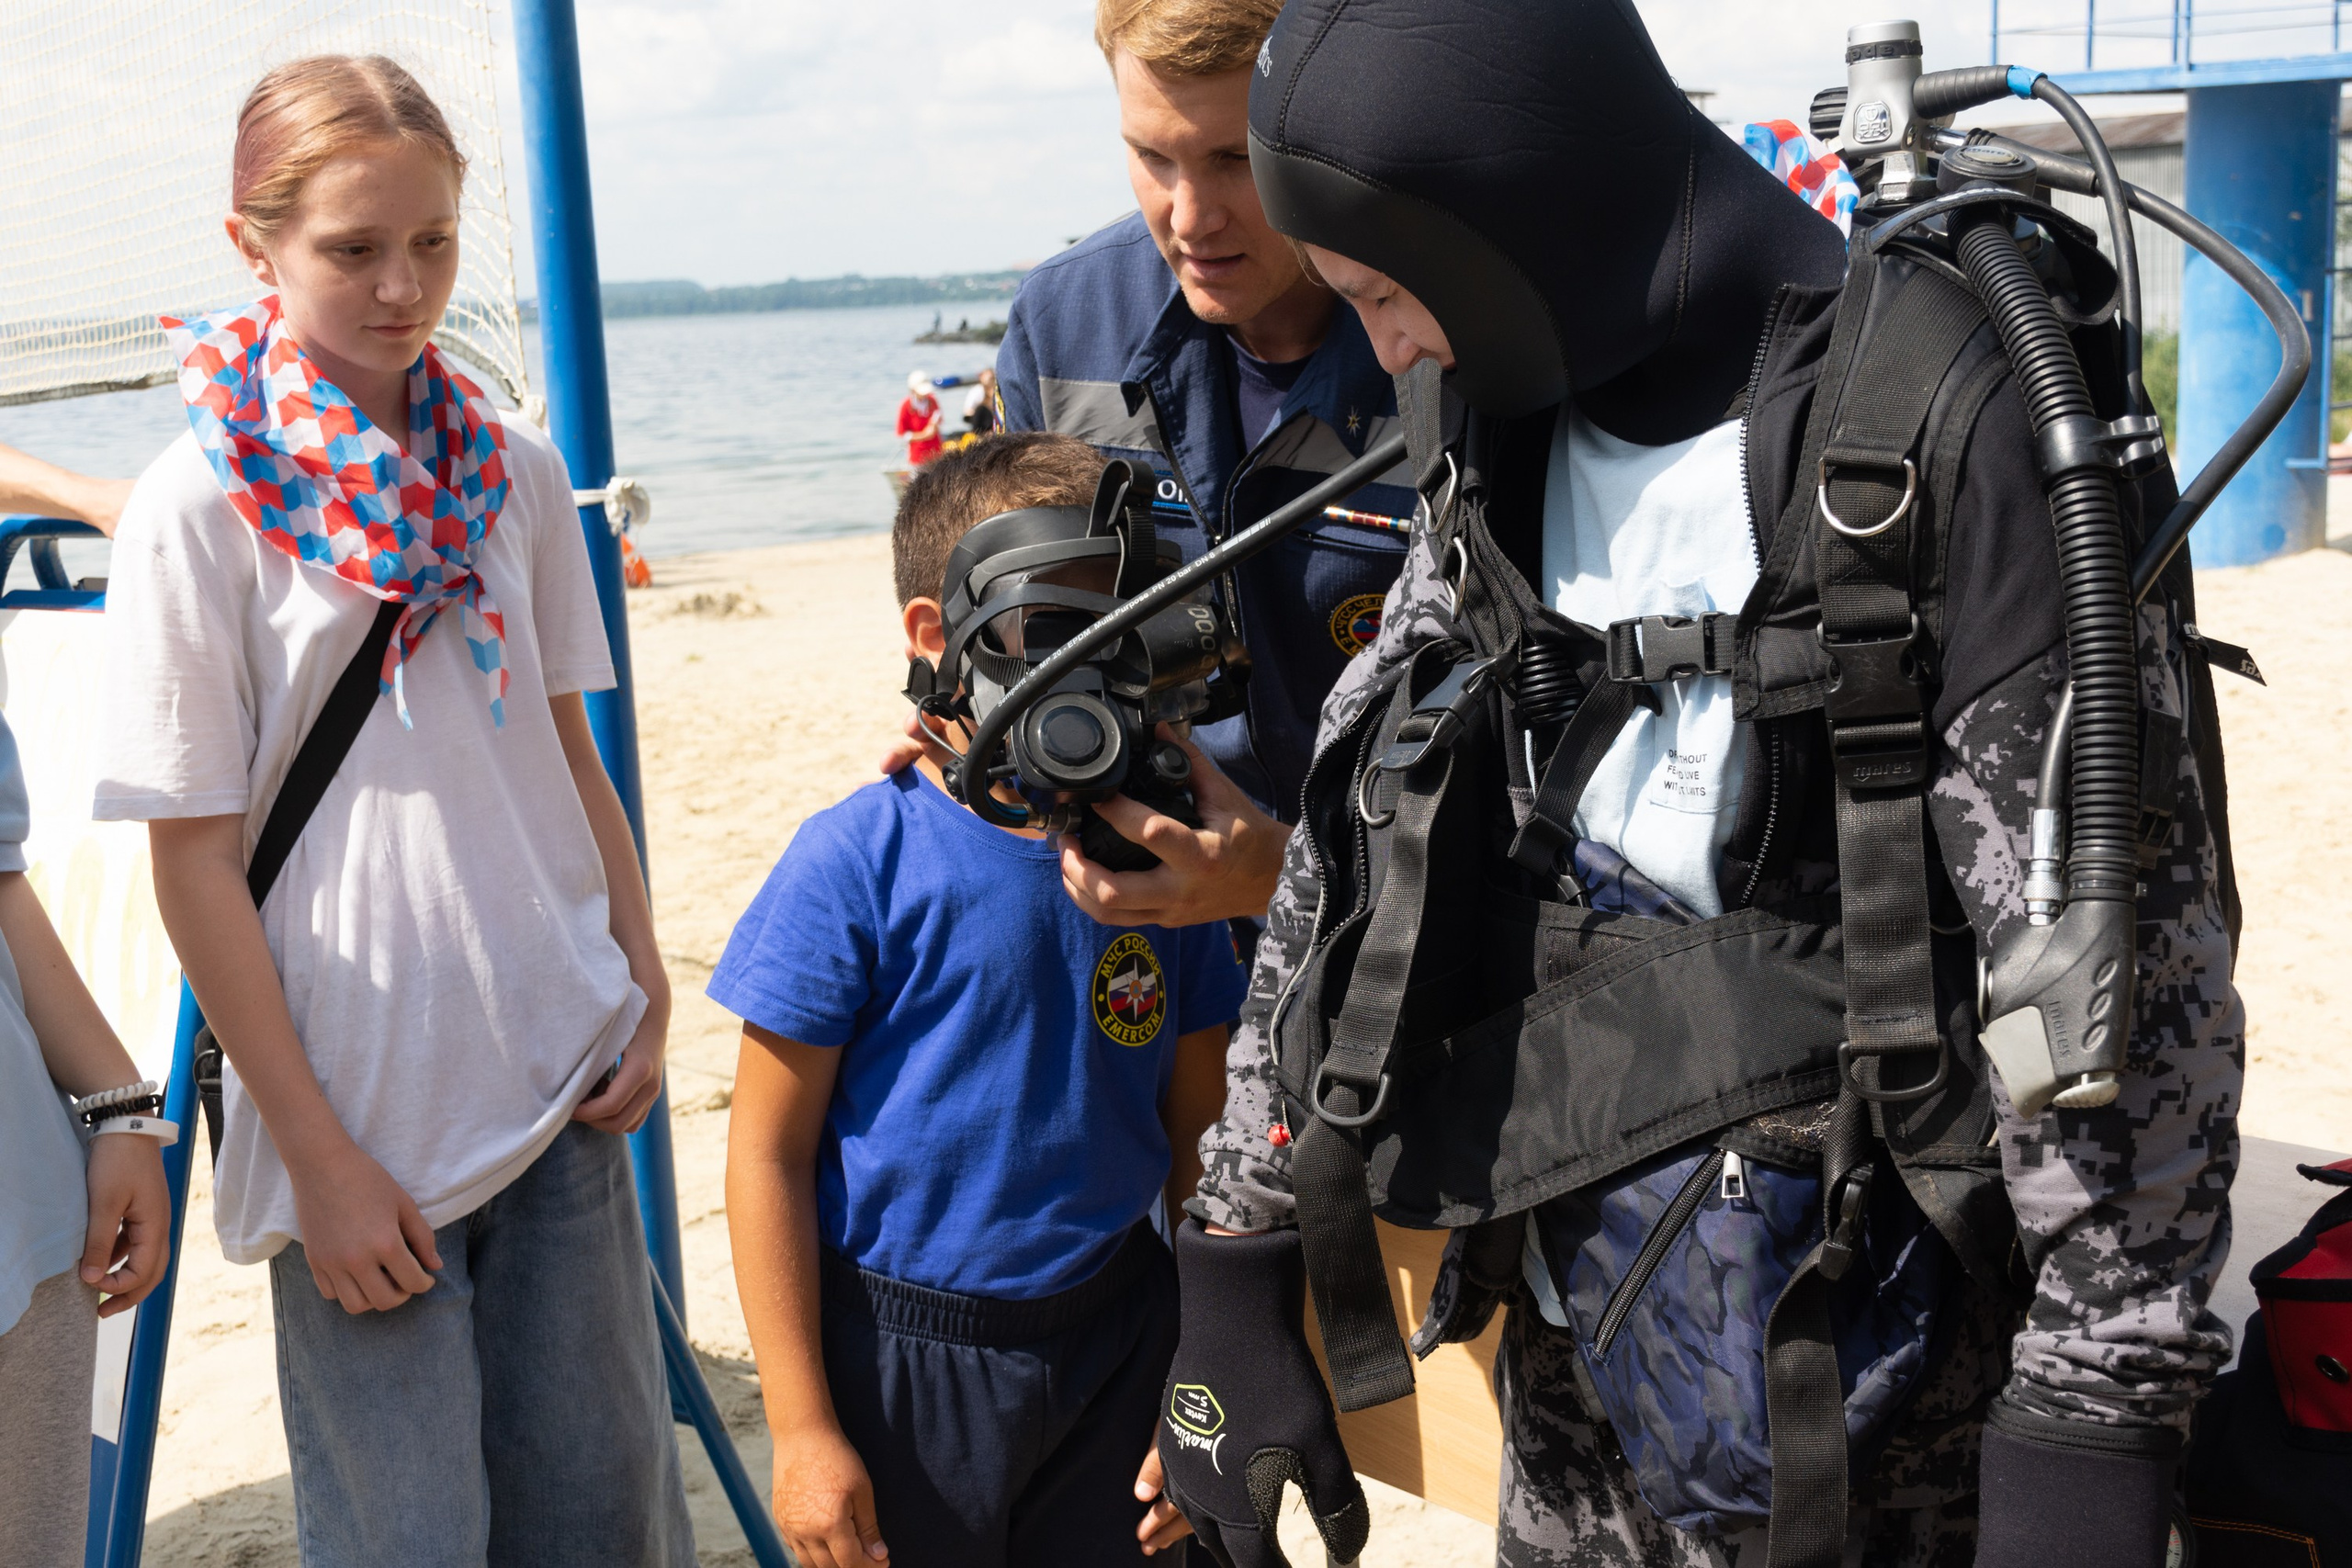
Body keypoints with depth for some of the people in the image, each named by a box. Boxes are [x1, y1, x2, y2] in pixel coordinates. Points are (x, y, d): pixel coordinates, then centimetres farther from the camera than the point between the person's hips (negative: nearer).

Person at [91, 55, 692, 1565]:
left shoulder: (515, 473, 4)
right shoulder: (201, 504, -10)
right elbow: (197, 864, -9)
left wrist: (646, 990, 3)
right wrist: (317, 1156, -11)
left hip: (560, 1081, 4)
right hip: (362, 1116, -4)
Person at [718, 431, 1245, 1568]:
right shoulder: (860, 861, -15)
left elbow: (1197, 1133, 6)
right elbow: (768, 1151, -11)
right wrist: (801, 1428, -10)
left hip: (1115, 1343, 4)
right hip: (904, 1359, -3)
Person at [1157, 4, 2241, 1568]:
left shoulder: (1959, 427, -19)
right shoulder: (1503, 457, 2)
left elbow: (2131, 967, -20)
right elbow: (1346, 861, 4)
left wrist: (2091, 1439, -20)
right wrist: (1237, 1267, 3)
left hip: (1879, 1390, -5)